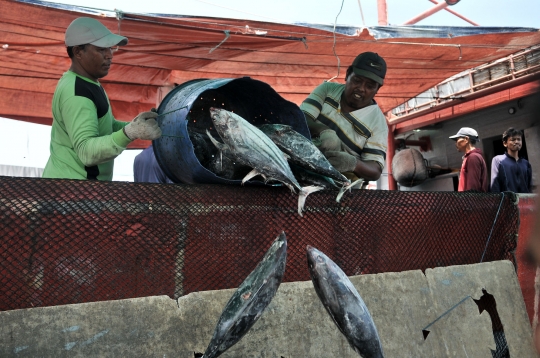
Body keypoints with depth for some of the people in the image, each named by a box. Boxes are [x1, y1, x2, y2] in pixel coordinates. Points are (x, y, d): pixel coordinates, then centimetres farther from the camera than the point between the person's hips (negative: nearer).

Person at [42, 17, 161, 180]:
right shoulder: (76, 92, -23)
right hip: (73, 184, -9)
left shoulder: (88, 83, 8)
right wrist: (130, 132, -47)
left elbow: (106, 126, 12)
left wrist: (138, 125, -5)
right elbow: (87, 152, -33)